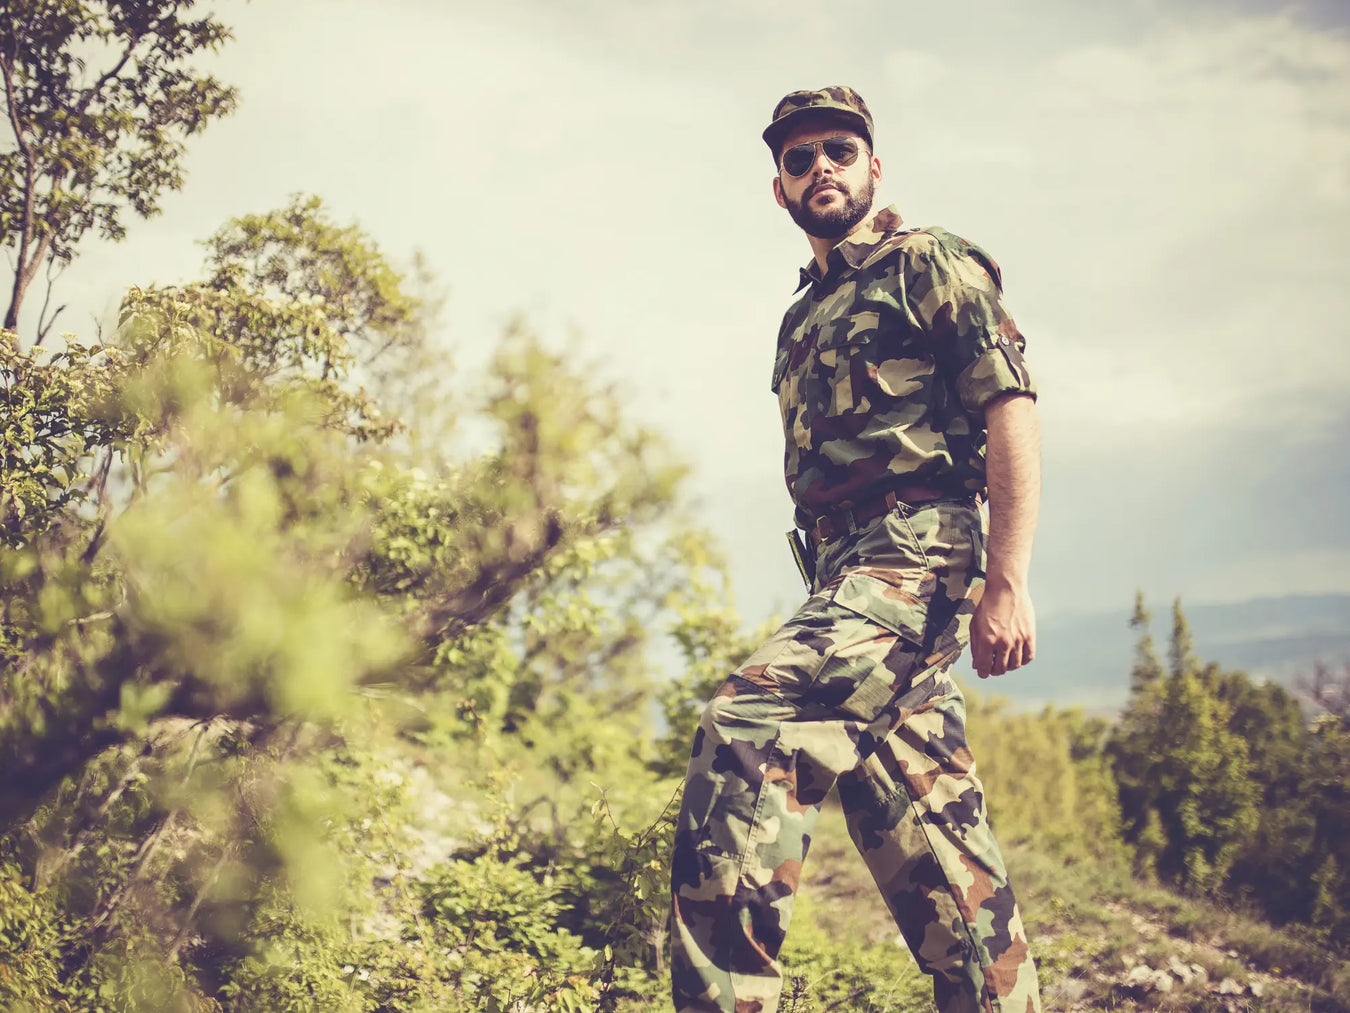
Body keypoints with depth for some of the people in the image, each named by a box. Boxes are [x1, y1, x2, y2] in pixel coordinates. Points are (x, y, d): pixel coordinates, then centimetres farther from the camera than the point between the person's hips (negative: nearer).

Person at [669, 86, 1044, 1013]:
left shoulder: (930, 265, 3)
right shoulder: (804, 318, 27)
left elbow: (1012, 413, -8)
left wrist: (1008, 580, -19)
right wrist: (826, 604, 22)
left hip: (915, 554, -9)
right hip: (843, 574, 9)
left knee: (746, 724, -26)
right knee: (937, 838, 7)